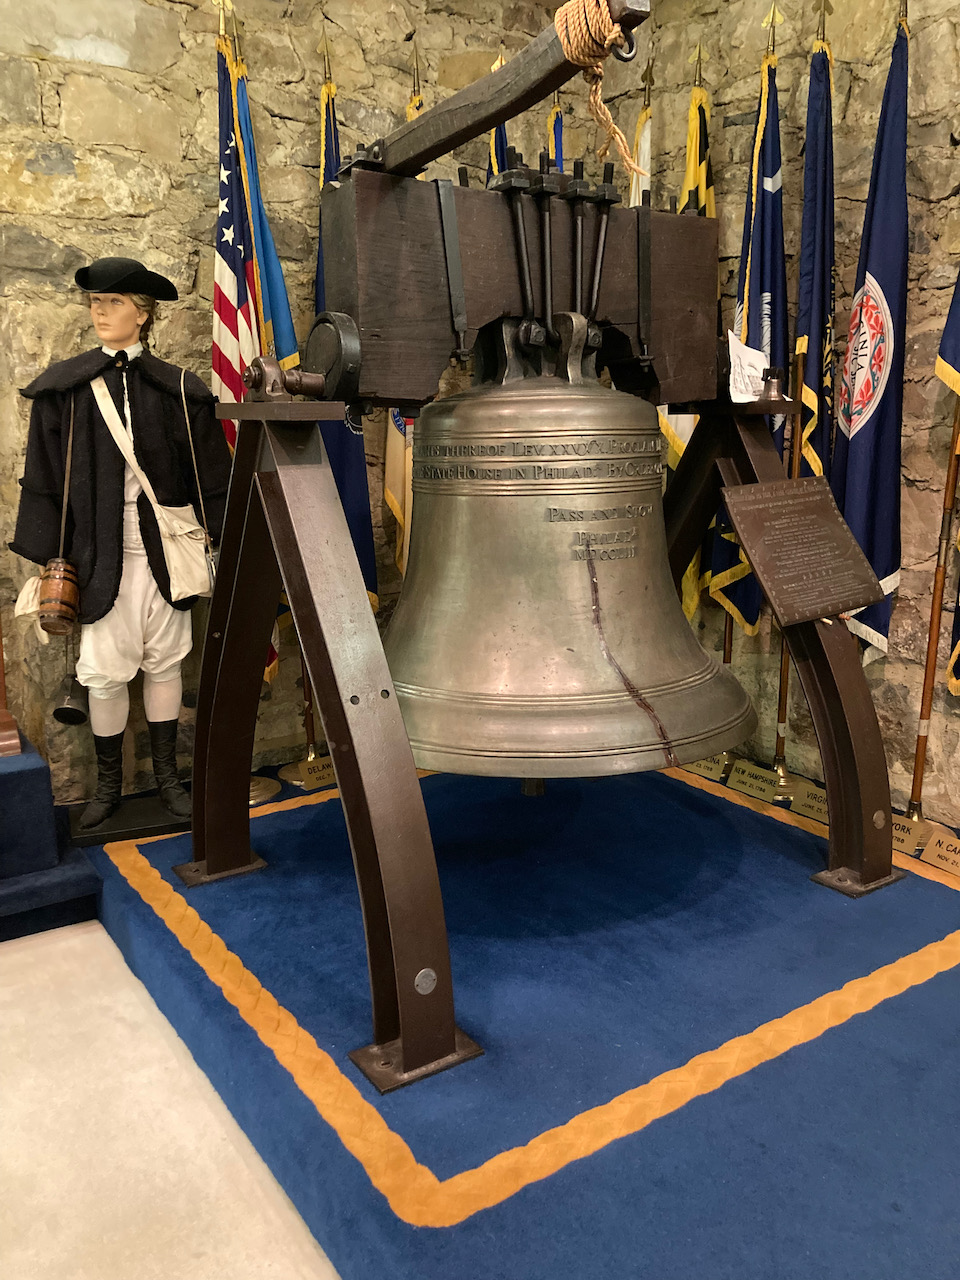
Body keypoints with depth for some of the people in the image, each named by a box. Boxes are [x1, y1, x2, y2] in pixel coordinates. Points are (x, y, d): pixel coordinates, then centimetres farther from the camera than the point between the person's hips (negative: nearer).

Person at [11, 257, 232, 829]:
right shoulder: (64, 388, 3)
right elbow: (44, 478, 4)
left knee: (165, 660, 9)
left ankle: (167, 775, 24)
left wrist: (221, 538, 1)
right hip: (101, 552, 0)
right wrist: (52, 557, 0)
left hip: (164, 548, 0)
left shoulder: (176, 389, 3)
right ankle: (109, 783, 21)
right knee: (105, 671, 3)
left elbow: (209, 473, 5)